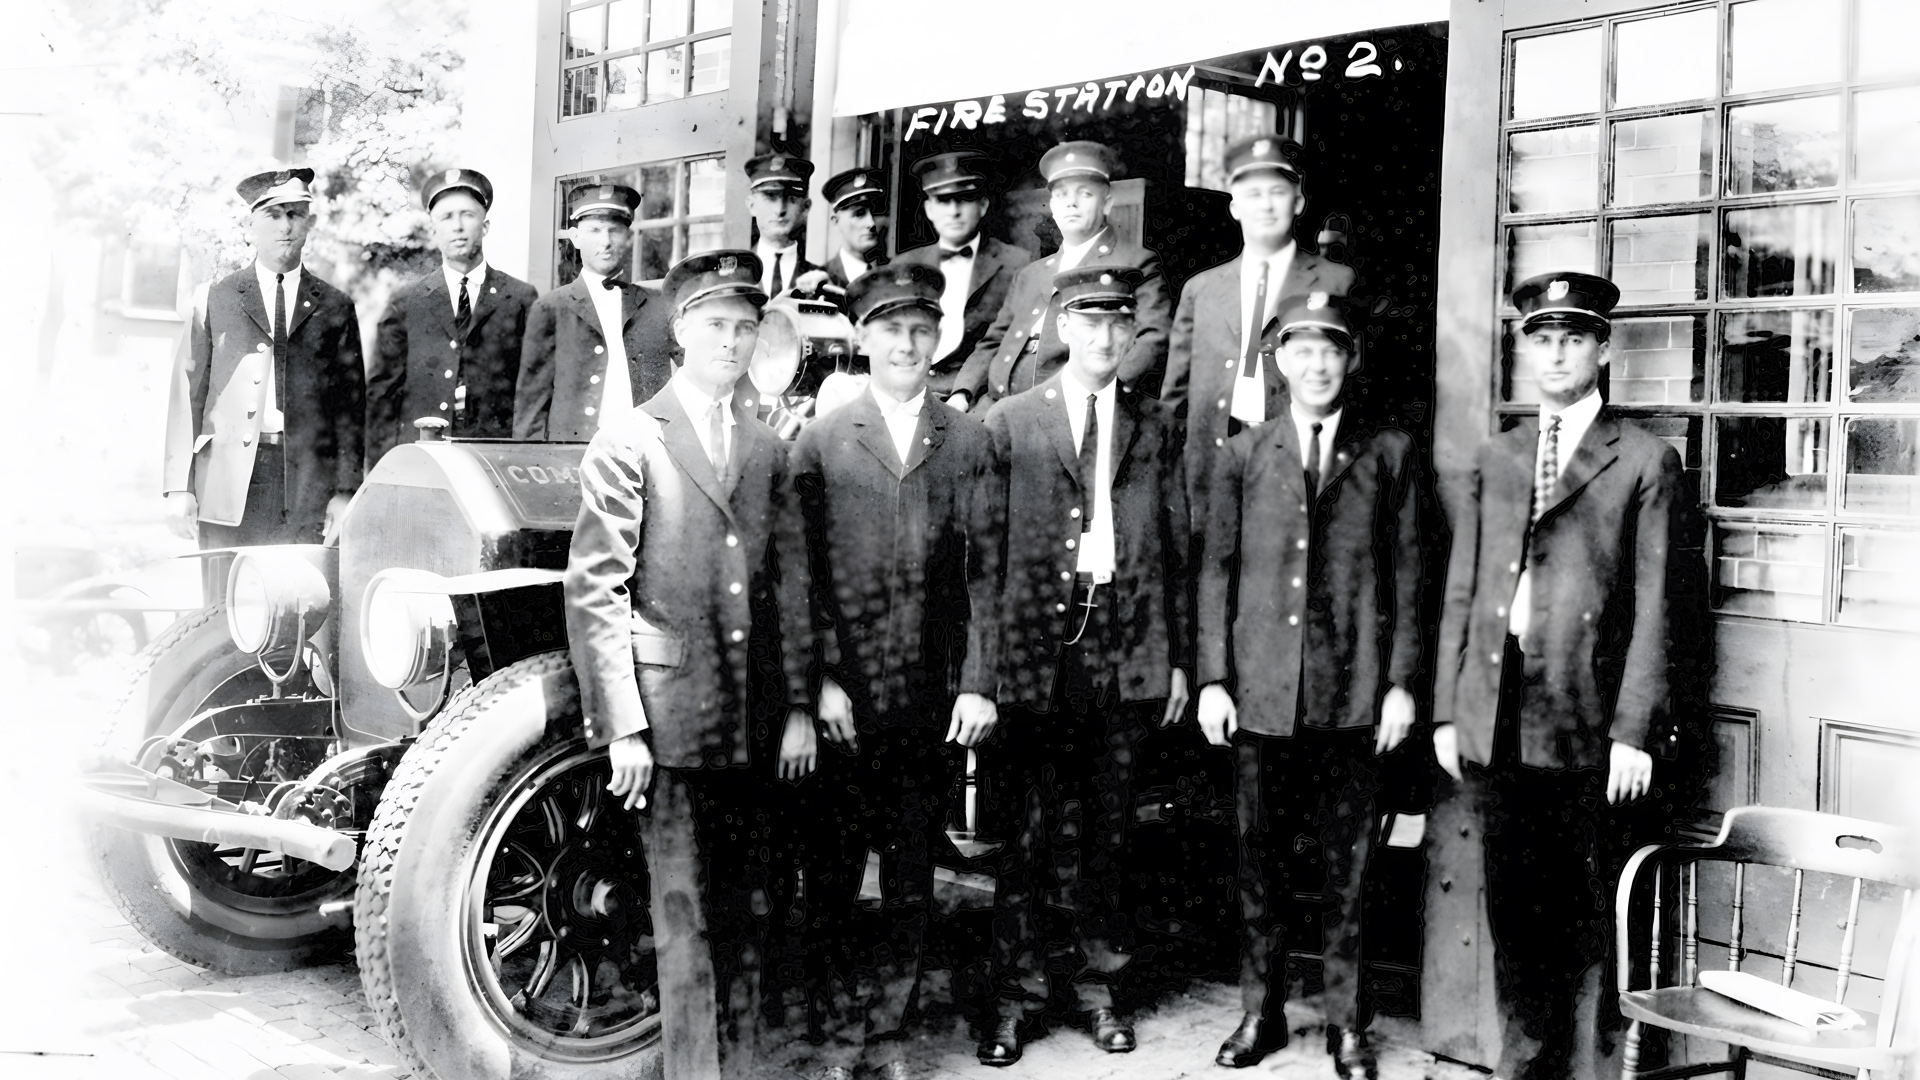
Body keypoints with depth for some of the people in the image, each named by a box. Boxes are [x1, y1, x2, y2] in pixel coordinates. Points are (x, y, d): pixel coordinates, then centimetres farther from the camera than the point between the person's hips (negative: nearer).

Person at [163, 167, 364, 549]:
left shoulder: (335, 308, 12)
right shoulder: (213, 300, 11)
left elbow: (351, 403, 8)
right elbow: (187, 394, 7)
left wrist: (346, 492, 0)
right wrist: (180, 488, -1)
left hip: (309, 487, 0)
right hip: (229, 486, 0)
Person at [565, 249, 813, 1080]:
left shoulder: (768, 450, 13)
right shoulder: (627, 443, -3)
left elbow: (790, 586, 13)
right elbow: (595, 593, -8)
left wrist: (799, 705, 6)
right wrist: (623, 728, -14)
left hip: (751, 723, 5)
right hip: (669, 715, -5)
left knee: (740, 918, 12)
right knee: (686, 921, -1)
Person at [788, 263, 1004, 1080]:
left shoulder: (968, 442, 6)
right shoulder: (819, 443, 3)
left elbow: (985, 570, 2)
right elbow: (801, 574, 0)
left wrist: (978, 684, -4)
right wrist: (821, 680, -8)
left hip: (934, 702, 1)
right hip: (843, 701, -1)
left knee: (913, 884, 10)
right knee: (832, 879, 6)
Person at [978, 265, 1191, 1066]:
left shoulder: (1155, 428, 11)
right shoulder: (1008, 423, 2)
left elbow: (1176, 549, 10)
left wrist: (1178, 660, 7)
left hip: (1126, 652, 2)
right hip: (1037, 647, -2)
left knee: (1107, 826, 9)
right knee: (1035, 826, 1)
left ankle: (1095, 984, 21)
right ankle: (1016, 992, 12)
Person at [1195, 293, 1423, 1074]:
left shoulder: (1389, 454, 7)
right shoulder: (1242, 455, 9)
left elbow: (1407, 572, 5)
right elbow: (1217, 570, 7)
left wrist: (1402, 681, -1)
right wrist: (1212, 678, 0)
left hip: (1354, 693, -1)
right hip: (1261, 691, 1)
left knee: (1347, 864, 5)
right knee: (1260, 862, 7)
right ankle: (1261, 1012, 21)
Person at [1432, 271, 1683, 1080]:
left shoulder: (1644, 463, 2)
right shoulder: (1494, 460, 14)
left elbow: (1654, 609, -3)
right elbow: (1461, 594, 13)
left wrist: (1634, 731, -9)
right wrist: (1447, 710, 7)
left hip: (1584, 716, -4)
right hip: (1496, 717, 4)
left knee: (1580, 913, 2)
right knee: (1512, 906, 9)